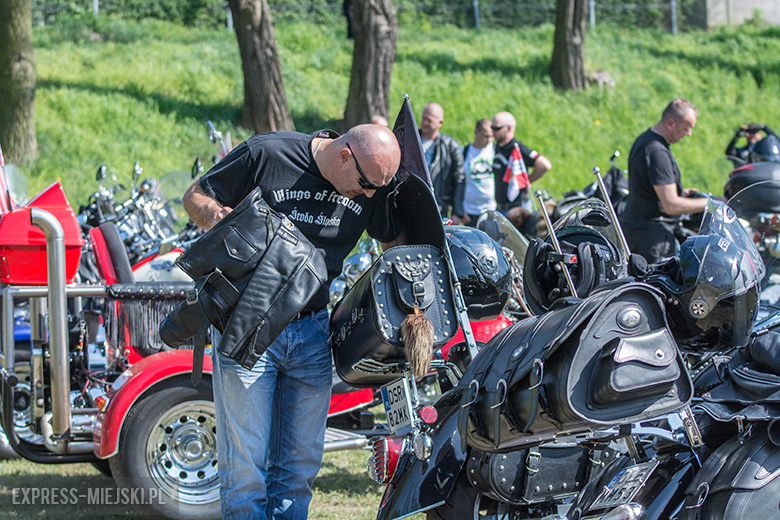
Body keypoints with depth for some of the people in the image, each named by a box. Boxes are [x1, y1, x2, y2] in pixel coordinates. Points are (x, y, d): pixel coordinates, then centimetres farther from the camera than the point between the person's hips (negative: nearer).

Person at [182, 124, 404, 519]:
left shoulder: (374, 185, -1)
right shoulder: (265, 154, -14)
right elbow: (195, 196, -4)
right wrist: (214, 215, -27)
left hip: (312, 331, 4)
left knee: (301, 464, 7)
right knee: (245, 463, -7)